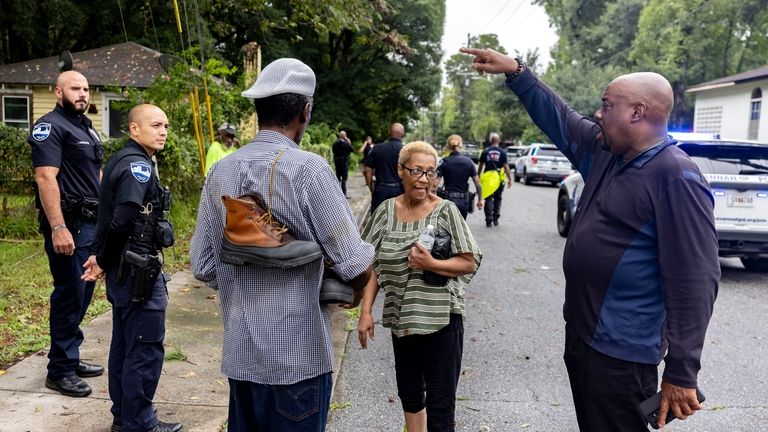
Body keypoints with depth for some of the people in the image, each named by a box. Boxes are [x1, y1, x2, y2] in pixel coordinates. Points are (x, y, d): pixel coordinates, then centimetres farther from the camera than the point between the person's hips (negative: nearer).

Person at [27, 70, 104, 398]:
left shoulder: (86, 128, 19)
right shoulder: (50, 126, -9)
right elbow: (45, 178, -19)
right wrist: (58, 228, -25)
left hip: (92, 223, 9)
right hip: (68, 224, -9)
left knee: (83, 292, 14)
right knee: (69, 294, -4)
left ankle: (71, 358, 26)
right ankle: (60, 371, 7)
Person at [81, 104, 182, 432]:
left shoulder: (121, 161, 15)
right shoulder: (138, 166, -17)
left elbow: (112, 216, 14)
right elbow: (123, 220, -27)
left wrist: (101, 257, 8)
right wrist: (104, 261, -13)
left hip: (123, 270, 10)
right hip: (139, 271, -10)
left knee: (124, 346, 17)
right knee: (145, 350, 0)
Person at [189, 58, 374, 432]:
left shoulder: (220, 173, 1)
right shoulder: (307, 168, -16)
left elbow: (203, 267, 5)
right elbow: (357, 266, -14)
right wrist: (354, 293, 7)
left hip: (239, 352, 6)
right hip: (297, 355, -5)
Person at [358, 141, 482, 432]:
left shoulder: (445, 211, -8)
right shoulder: (386, 210, 1)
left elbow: (470, 263, -7)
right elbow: (373, 265, 5)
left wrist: (431, 264, -22)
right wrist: (366, 311, -1)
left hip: (441, 318, -4)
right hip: (401, 318, 4)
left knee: (440, 405, 4)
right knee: (408, 393, 20)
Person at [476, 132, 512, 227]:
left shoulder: (485, 152, 0)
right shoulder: (502, 152, -3)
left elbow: (480, 166, 6)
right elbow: (506, 166, -6)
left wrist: (478, 176, 19)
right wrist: (509, 179, -1)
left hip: (488, 177, 0)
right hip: (499, 178, 0)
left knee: (489, 199, 3)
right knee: (497, 199, 16)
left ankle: (489, 220, -3)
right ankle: (495, 219, 19)